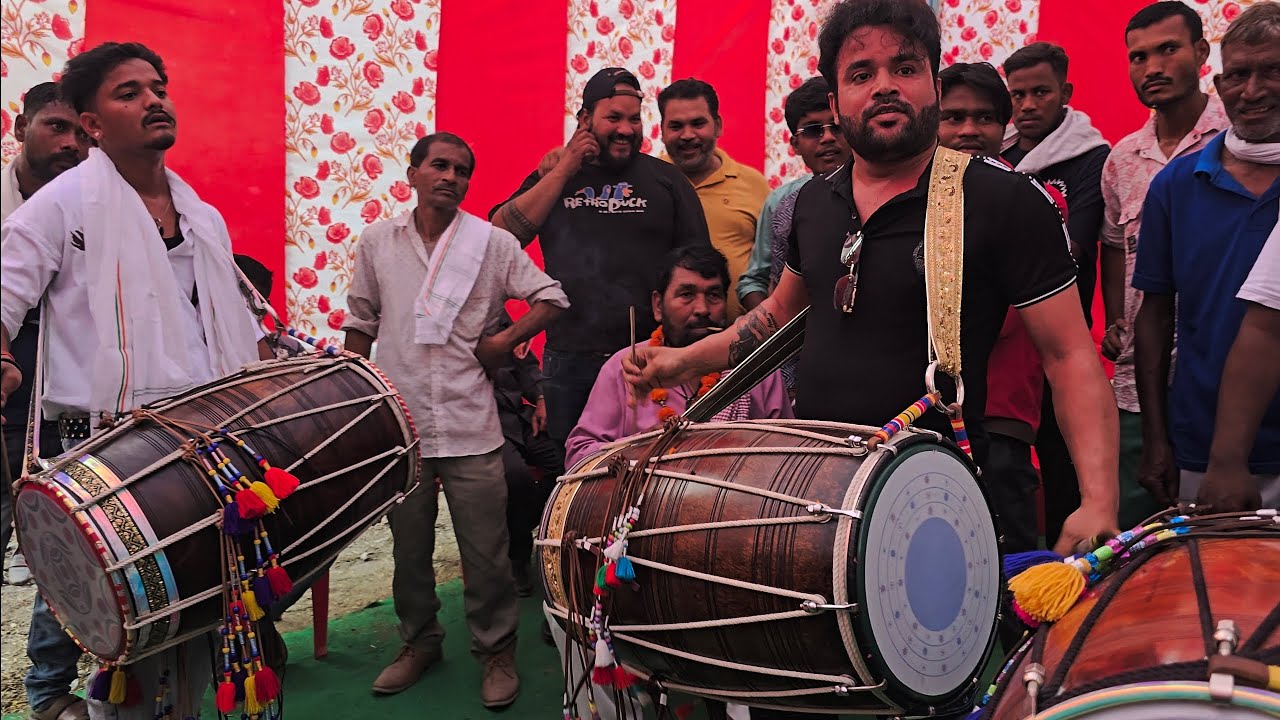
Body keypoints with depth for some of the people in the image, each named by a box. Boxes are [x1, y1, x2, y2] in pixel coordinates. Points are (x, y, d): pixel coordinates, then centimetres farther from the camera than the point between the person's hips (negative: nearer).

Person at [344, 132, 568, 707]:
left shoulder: (494, 242, -1)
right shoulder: (377, 242, 5)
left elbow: (551, 299, 3)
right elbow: (361, 324, 12)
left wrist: (504, 341, -8)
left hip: (469, 426, -2)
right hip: (396, 422, 2)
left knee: (485, 550, 3)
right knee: (409, 546, 15)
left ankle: (497, 651, 21)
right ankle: (419, 643, 33)